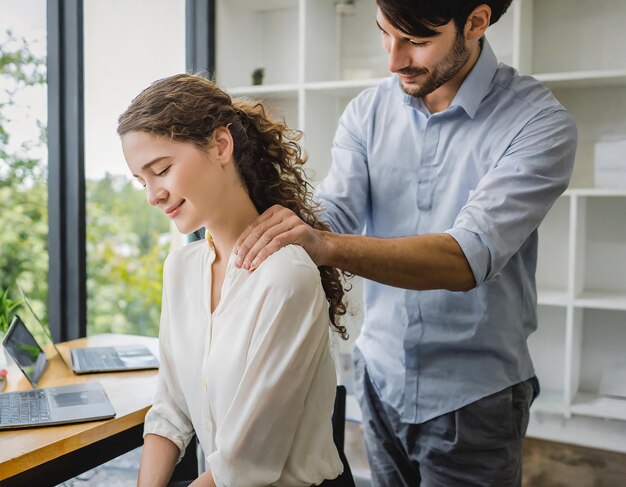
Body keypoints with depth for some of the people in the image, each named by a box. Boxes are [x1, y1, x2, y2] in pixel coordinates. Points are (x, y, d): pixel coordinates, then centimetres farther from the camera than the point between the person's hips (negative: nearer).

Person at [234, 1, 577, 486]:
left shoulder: (539, 122, -17)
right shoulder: (368, 111, -2)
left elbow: (469, 258, -29)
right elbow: (331, 215, -10)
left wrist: (326, 246, -41)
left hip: (473, 397, -4)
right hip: (380, 378, 5)